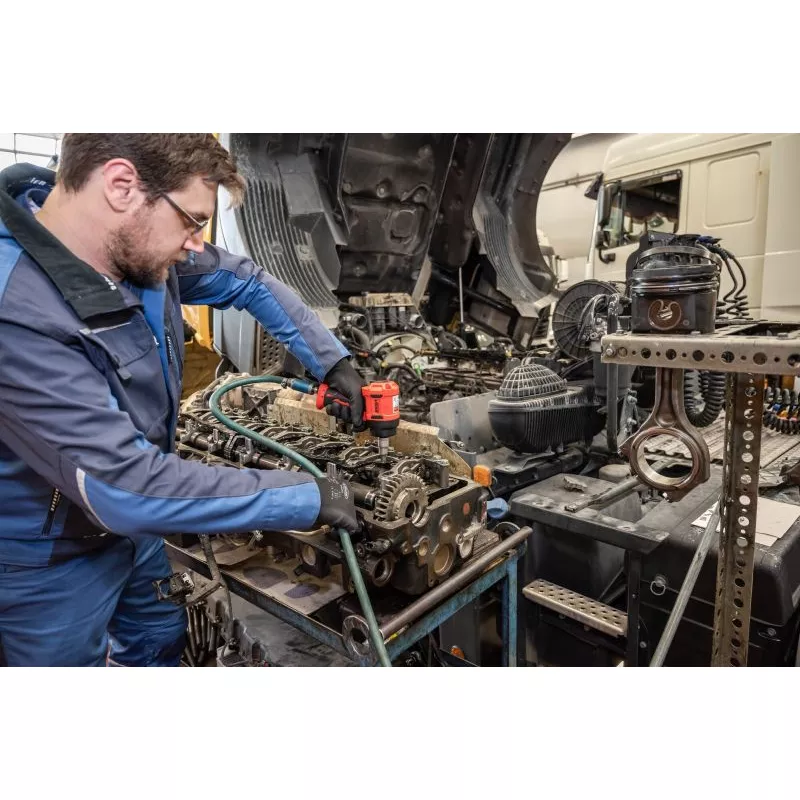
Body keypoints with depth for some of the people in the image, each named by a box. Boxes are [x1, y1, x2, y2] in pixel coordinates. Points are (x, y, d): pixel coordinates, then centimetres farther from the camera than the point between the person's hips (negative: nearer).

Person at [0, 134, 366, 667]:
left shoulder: (135, 243, -13)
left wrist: (332, 361, -3)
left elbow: (246, 282, 2)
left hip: (129, 524, 7)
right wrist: (308, 500, -32)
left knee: (161, 643, 26)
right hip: (48, 564, -6)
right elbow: (125, 486, -38)